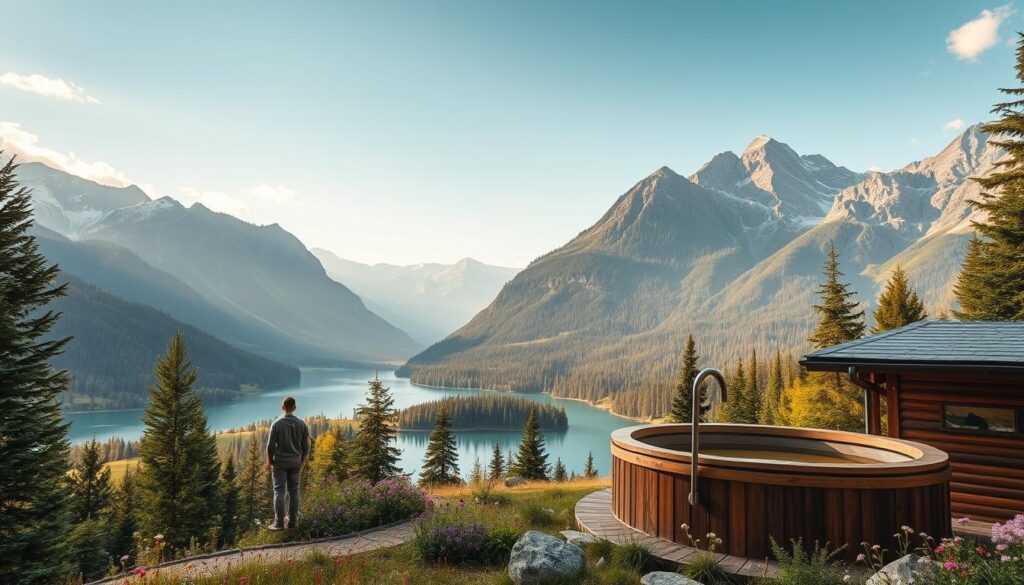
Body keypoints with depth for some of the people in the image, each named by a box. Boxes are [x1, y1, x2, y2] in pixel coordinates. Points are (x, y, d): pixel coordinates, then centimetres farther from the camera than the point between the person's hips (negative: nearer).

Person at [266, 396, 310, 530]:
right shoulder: (301, 424, -1)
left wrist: (269, 461, 6)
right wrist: (302, 462, 14)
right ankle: (292, 521, 11)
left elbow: (270, 445, -9)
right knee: (293, 491, 9)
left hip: (279, 462, -3)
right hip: (295, 462, 3)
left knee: (279, 491, 1)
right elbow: (306, 446, 1)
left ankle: (279, 523, -1)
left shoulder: (277, 423, -10)